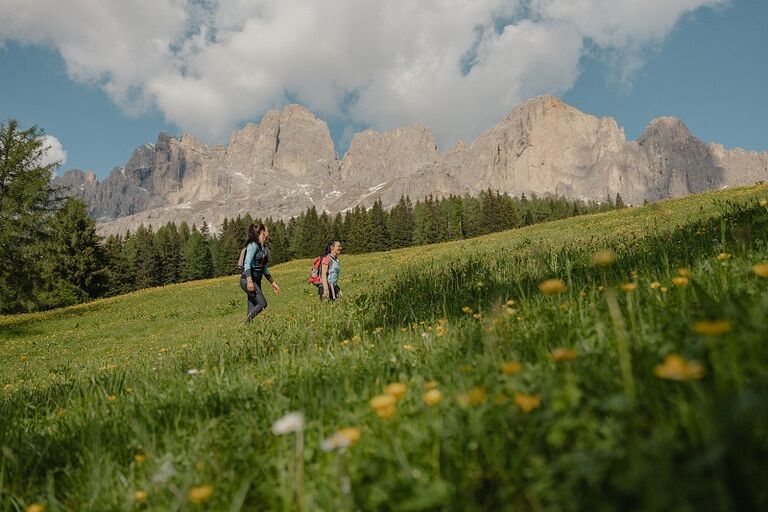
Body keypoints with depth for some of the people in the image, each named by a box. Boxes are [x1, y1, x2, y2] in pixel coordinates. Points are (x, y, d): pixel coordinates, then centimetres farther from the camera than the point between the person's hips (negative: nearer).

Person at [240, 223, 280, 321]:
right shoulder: (253, 245, -9)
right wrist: (249, 281, -29)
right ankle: (245, 323, -14)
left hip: (257, 281, 8)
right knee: (262, 304, -18)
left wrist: (273, 283, 25)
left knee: (252, 310, 2)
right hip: (247, 280, -8)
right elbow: (247, 263, -19)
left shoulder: (264, 249, 16)